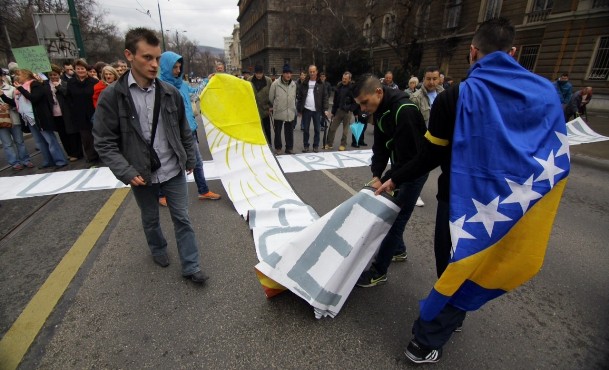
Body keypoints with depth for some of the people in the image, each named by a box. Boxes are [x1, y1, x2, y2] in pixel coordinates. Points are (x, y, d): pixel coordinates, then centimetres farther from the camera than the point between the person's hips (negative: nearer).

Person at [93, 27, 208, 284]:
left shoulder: (170, 92, -2)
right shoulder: (111, 96, -10)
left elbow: (184, 131, 7)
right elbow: (104, 143, -9)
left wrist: (190, 159, 10)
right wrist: (126, 173, -17)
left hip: (174, 172, 1)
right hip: (142, 176, -1)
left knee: (182, 219, 7)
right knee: (150, 220, 20)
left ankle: (190, 267, 20)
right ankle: (158, 249, 48)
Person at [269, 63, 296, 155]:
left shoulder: (293, 84, 2)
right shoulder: (275, 84, -10)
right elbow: (271, 97, -1)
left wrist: (294, 108, 14)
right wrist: (273, 107, 9)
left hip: (290, 112, 3)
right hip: (278, 112, -3)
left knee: (289, 131, 9)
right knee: (278, 131, 9)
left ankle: (289, 148, 20)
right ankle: (278, 148, 21)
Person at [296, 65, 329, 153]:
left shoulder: (321, 84, 3)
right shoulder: (304, 83, 5)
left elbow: (325, 97, 2)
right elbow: (300, 97, 5)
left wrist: (325, 109, -7)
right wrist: (299, 109, 1)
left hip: (317, 110, 0)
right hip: (306, 110, 1)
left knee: (317, 129, 6)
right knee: (306, 129, 6)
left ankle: (316, 145, 17)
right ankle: (305, 145, 18)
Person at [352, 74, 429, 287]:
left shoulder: (404, 111, -29)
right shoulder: (380, 110, 0)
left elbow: (411, 154, -27)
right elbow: (380, 146, 2)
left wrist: (393, 181, -21)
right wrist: (377, 175, -8)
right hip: (397, 167, 9)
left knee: (396, 216, -7)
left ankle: (379, 271, 4)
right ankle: (398, 250, 37)